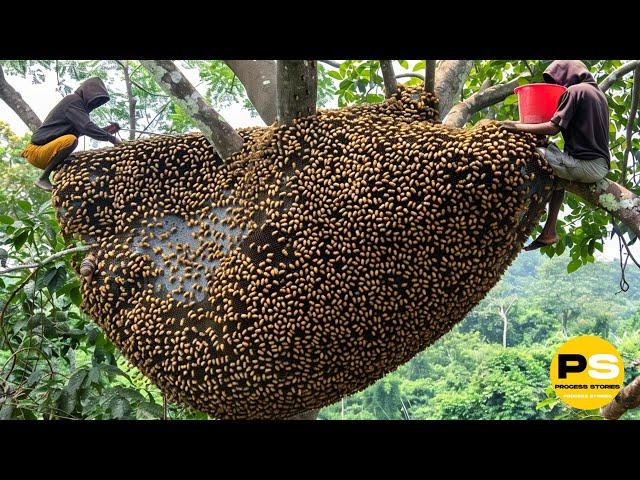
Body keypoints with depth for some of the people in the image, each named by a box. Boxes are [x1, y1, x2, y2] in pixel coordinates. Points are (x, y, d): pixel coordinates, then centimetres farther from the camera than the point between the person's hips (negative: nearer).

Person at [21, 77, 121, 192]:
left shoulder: (78, 104, 14)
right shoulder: (73, 101, -13)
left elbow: (82, 129, 17)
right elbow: (87, 126, -25)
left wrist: (105, 131, 6)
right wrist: (111, 138, -21)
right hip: (36, 150, -10)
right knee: (71, 140, -34)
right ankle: (43, 178, -22)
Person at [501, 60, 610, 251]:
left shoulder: (574, 90, -5)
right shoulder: (598, 92, 22)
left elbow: (554, 127, -14)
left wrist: (518, 126, -8)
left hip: (585, 165, -9)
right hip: (602, 165, 9)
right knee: (556, 176, 30)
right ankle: (549, 232, 20)